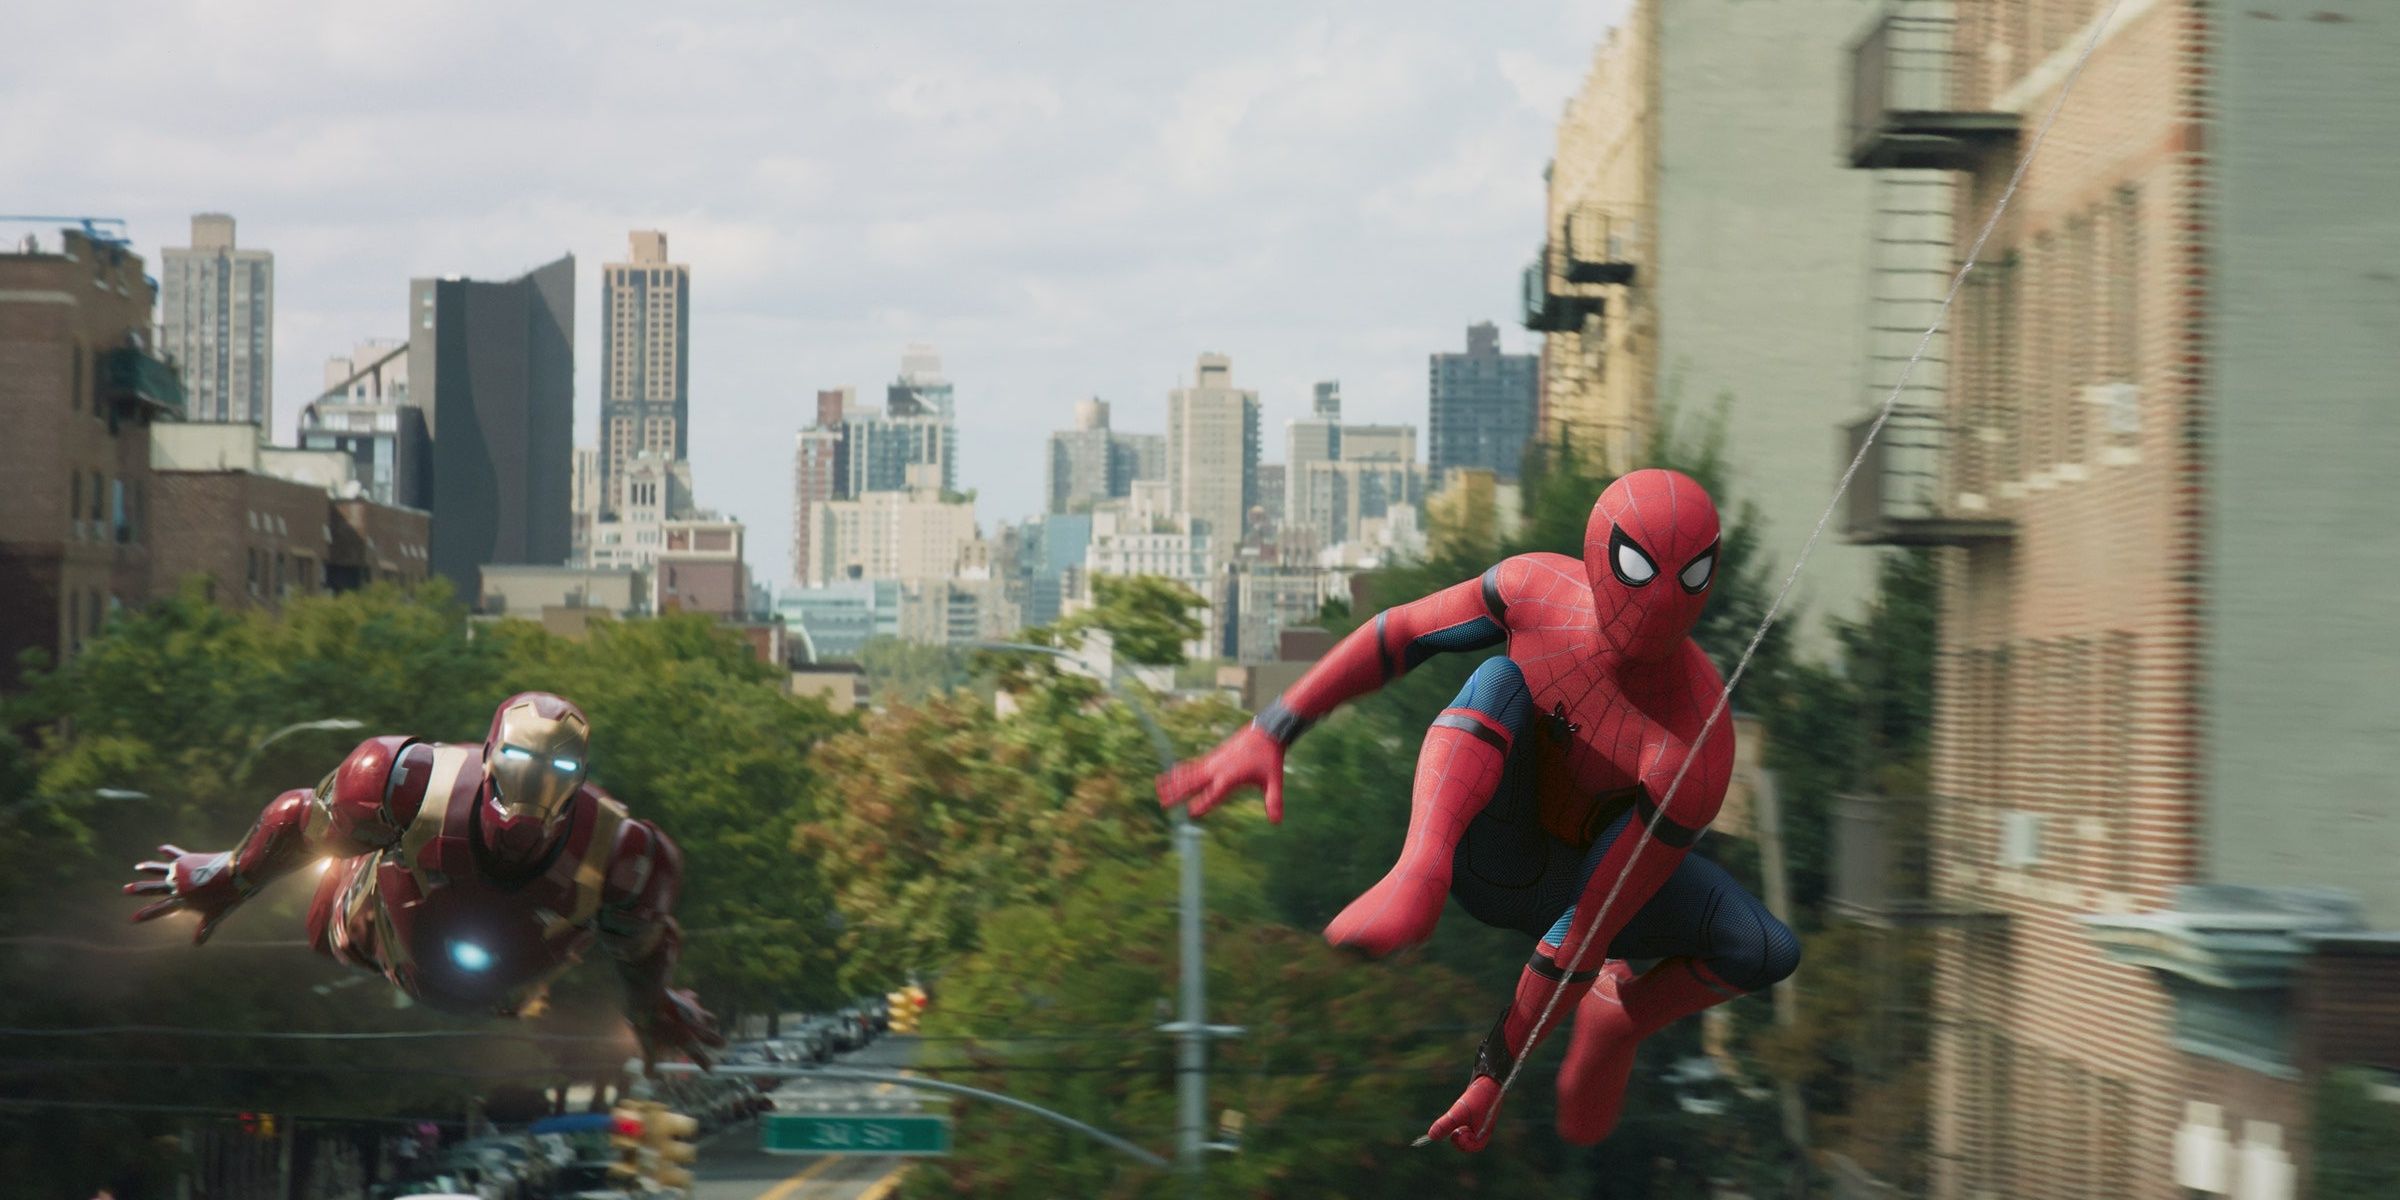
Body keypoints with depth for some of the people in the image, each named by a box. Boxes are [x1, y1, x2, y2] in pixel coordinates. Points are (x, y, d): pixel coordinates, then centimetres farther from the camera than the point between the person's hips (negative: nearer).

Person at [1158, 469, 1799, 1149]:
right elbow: (1395, 636, -10)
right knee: (1501, 680, -31)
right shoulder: (1539, 589, -24)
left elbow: (1591, 932, -30)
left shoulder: (1698, 748, -34)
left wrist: (1494, 1077, -26)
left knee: (1769, 952, -26)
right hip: (1486, 854, 1)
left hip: (1574, 879, 0)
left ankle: (1616, 1020, 4)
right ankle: (1418, 882, -55)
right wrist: (1267, 736, -18)